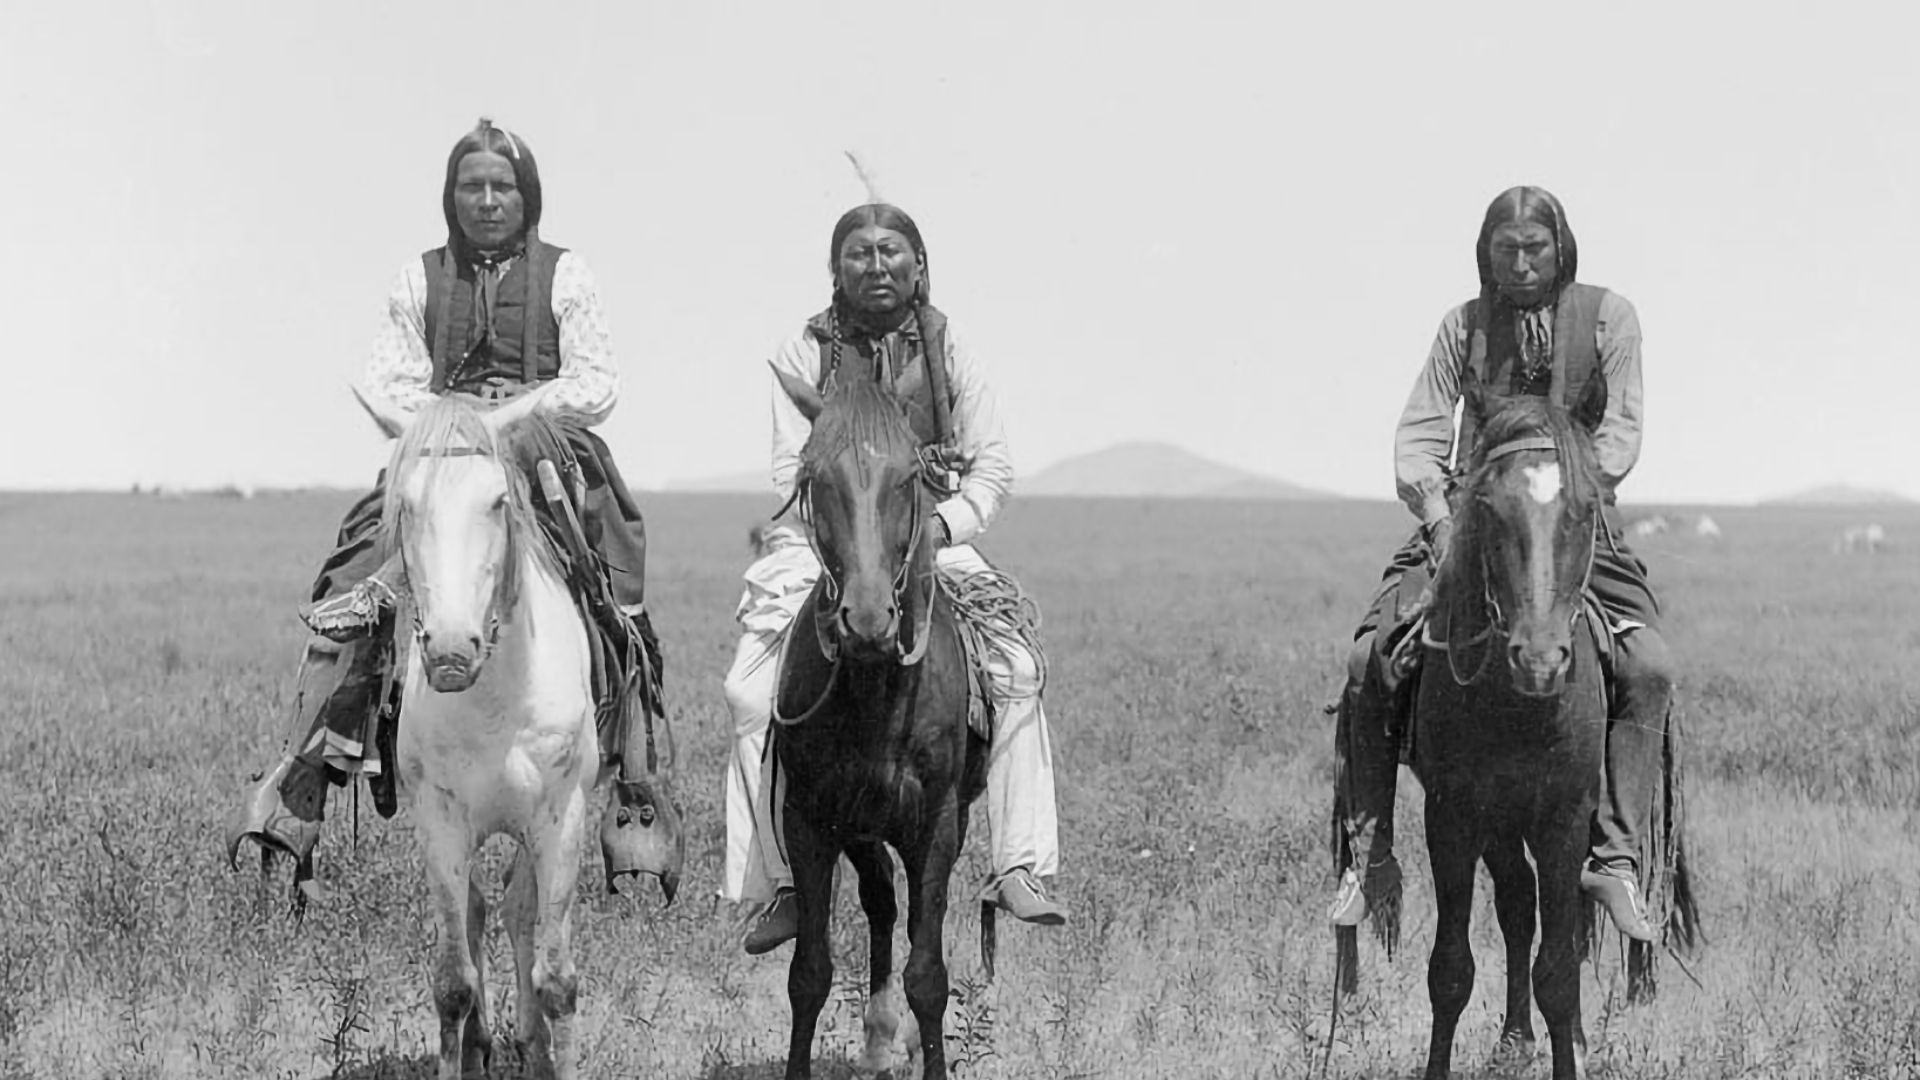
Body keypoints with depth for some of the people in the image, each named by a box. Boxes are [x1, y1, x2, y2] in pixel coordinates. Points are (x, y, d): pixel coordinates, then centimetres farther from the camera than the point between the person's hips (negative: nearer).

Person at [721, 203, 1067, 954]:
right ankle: (782, 882, -11)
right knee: (752, 692, -21)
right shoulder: (804, 354, 2)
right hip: (822, 546, -1)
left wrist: (945, 525, -12)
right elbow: (792, 470, -3)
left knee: (1016, 669, -21)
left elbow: (992, 468, 6)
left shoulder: (946, 350, 7)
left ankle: (1018, 868, -16)